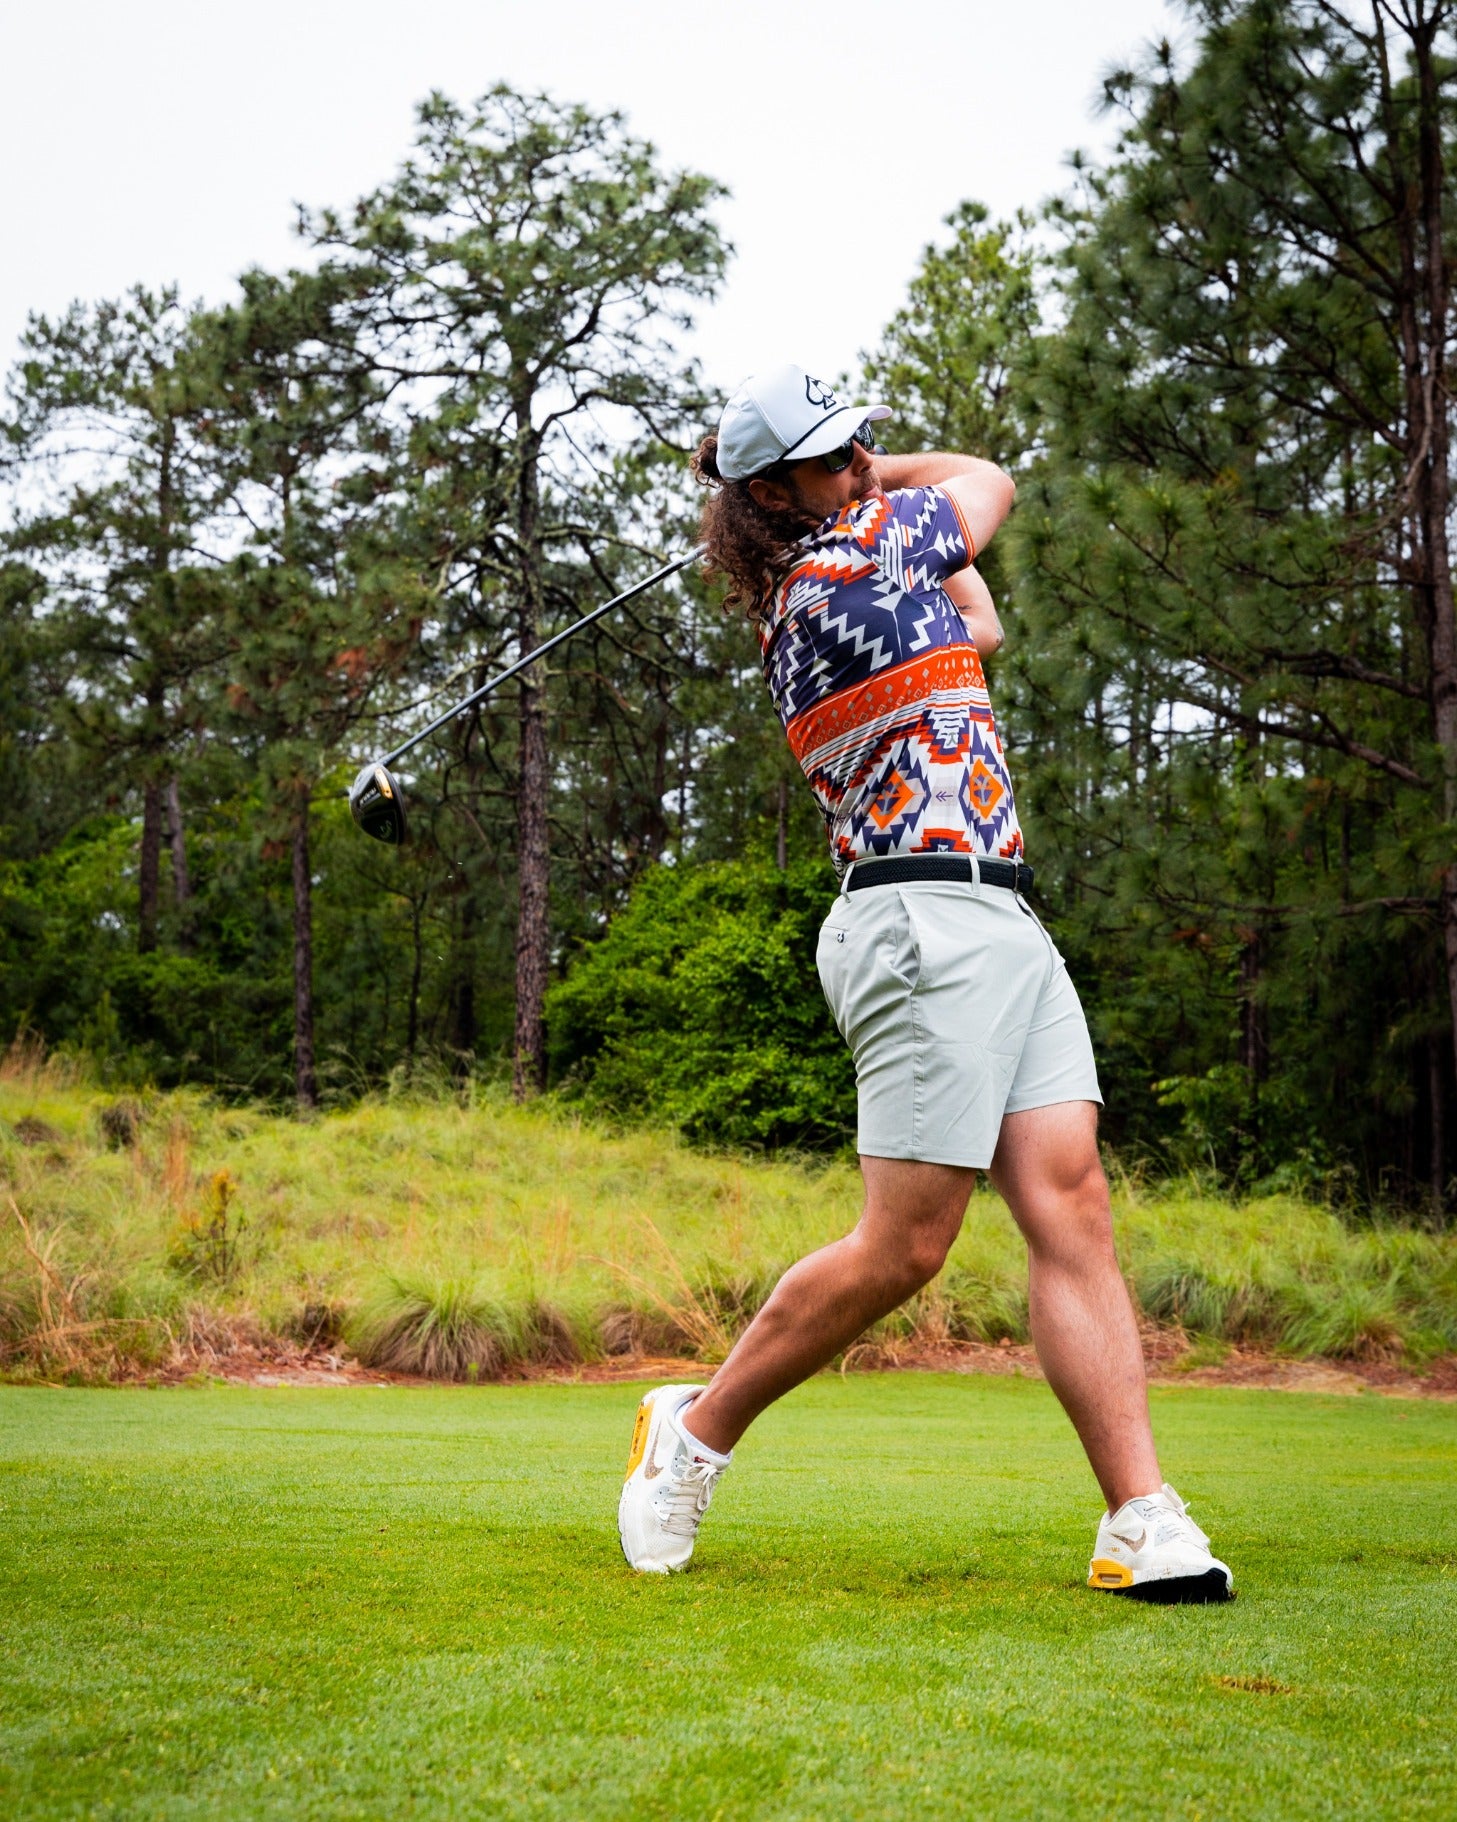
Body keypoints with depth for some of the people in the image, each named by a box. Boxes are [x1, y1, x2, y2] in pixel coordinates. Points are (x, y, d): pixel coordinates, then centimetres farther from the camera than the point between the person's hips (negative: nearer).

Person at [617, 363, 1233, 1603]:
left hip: (1001, 926, 9)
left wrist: (870, 475, 29)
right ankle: (696, 1432, 13)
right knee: (904, 1247, -6)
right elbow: (986, 481, 12)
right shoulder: (843, 561, -6)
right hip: (929, 921, -9)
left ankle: (1142, 1525, -7)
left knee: (1072, 1210, -3)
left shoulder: (811, 597, 19)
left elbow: (977, 628, 27)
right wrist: (885, 484, 28)